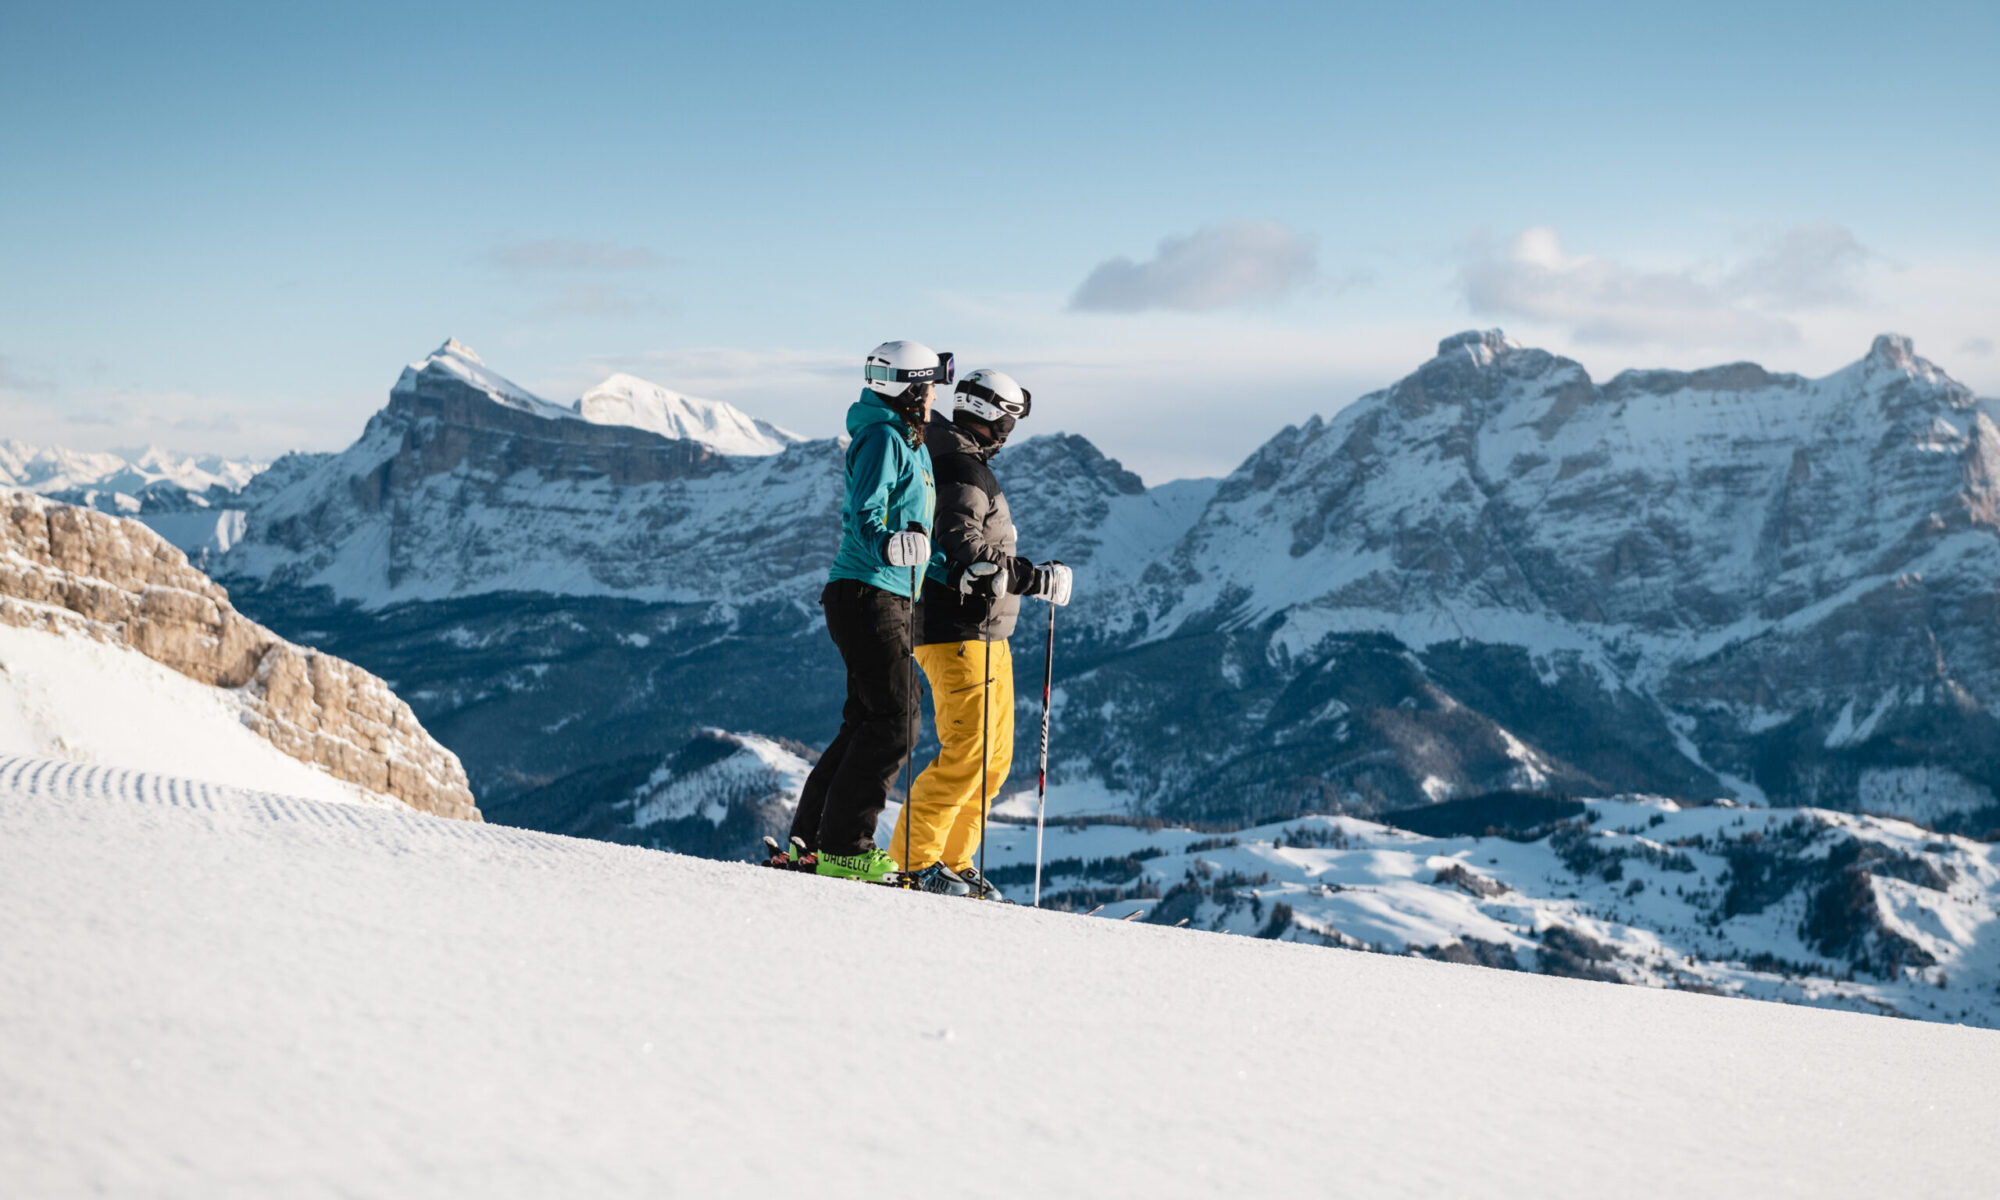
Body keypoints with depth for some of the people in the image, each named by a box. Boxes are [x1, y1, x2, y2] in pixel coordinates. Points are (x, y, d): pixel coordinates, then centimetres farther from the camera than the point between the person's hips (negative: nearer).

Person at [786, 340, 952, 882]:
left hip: (890, 599, 10)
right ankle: (843, 848, -9)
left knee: (871, 722, 12)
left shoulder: (908, 441, 20)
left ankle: (811, 837, 16)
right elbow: (863, 514, -22)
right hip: (869, 596, -10)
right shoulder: (883, 438, -11)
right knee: (892, 726, -12)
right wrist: (886, 546, -41)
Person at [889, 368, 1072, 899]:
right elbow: (966, 551, -25)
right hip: (959, 634, -11)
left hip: (986, 635, 11)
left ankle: (953, 860, 16)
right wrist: (1037, 579, -23)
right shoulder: (961, 470, -15)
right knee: (967, 751, -12)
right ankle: (913, 861, -7)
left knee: (995, 755, 12)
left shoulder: (959, 463, 18)